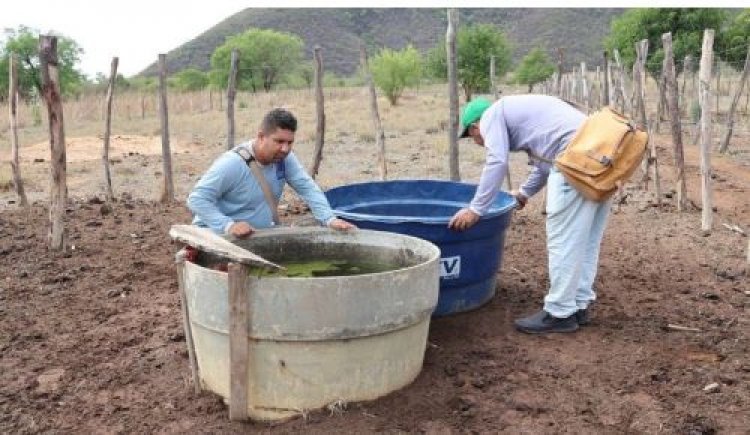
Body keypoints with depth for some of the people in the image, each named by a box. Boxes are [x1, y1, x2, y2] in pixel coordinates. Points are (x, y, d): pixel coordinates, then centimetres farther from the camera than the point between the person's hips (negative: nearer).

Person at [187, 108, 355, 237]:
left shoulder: (286, 158, -5)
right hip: (220, 236, -6)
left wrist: (330, 219, -19)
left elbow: (308, 188, -3)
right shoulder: (231, 164, -22)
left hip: (261, 235, 6)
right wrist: (228, 225, -34)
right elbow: (196, 199, -21)